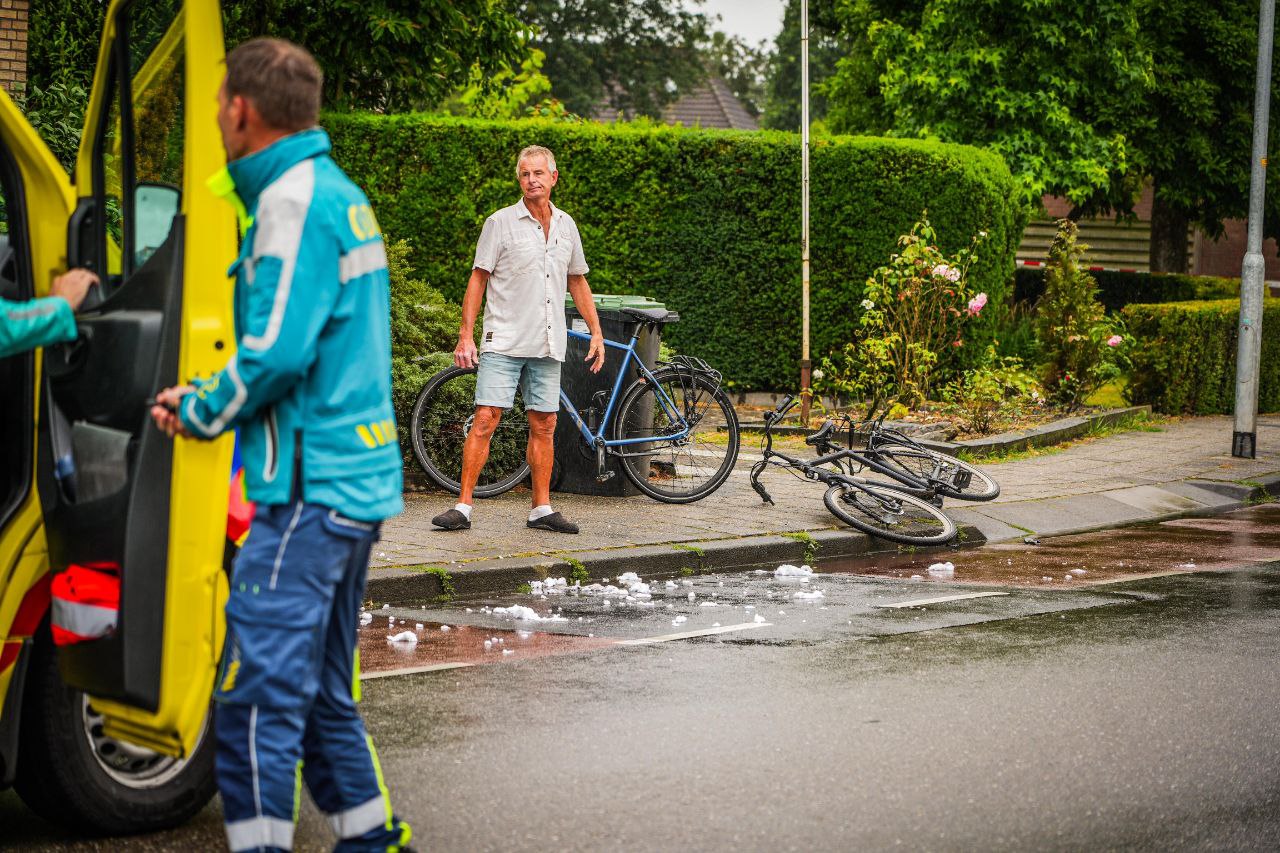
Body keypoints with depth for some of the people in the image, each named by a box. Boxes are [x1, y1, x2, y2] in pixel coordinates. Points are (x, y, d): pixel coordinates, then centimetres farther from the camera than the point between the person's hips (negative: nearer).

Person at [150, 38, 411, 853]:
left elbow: (277, 350, -22)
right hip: (358, 480, 10)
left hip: (308, 489, -10)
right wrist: (209, 399, 16)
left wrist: (200, 410, -5)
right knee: (321, 686, 19)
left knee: (258, 692, -9)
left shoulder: (293, 202, -14)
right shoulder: (343, 194, 16)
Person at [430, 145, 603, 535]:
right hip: (504, 341, -4)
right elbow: (478, 280, -1)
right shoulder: (501, 222, -2)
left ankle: (542, 509, 15)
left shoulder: (566, 225, 11)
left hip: (548, 345, 4)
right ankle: (462, 507, -7)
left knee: (544, 426, 7)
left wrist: (596, 332, 15)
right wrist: (466, 336, -7)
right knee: (486, 419, -10)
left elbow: (577, 282, 20)